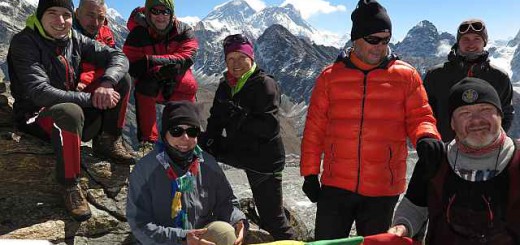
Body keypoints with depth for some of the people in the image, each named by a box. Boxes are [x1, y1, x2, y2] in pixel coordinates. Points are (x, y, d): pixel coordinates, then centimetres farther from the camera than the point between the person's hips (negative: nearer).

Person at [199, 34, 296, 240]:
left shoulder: (265, 84, -12)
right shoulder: (225, 85, 9)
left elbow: (269, 127, -22)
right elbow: (216, 120, 8)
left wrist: (238, 115, -30)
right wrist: (209, 140, -11)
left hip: (264, 159, -7)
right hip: (238, 151, 7)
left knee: (272, 217, -4)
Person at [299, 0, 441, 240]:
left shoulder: (405, 75, 0)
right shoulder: (330, 75, 2)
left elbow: (419, 116, 3)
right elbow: (315, 128, 4)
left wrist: (425, 138, -21)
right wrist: (310, 173, 3)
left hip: (384, 188, 0)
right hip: (335, 184, 1)